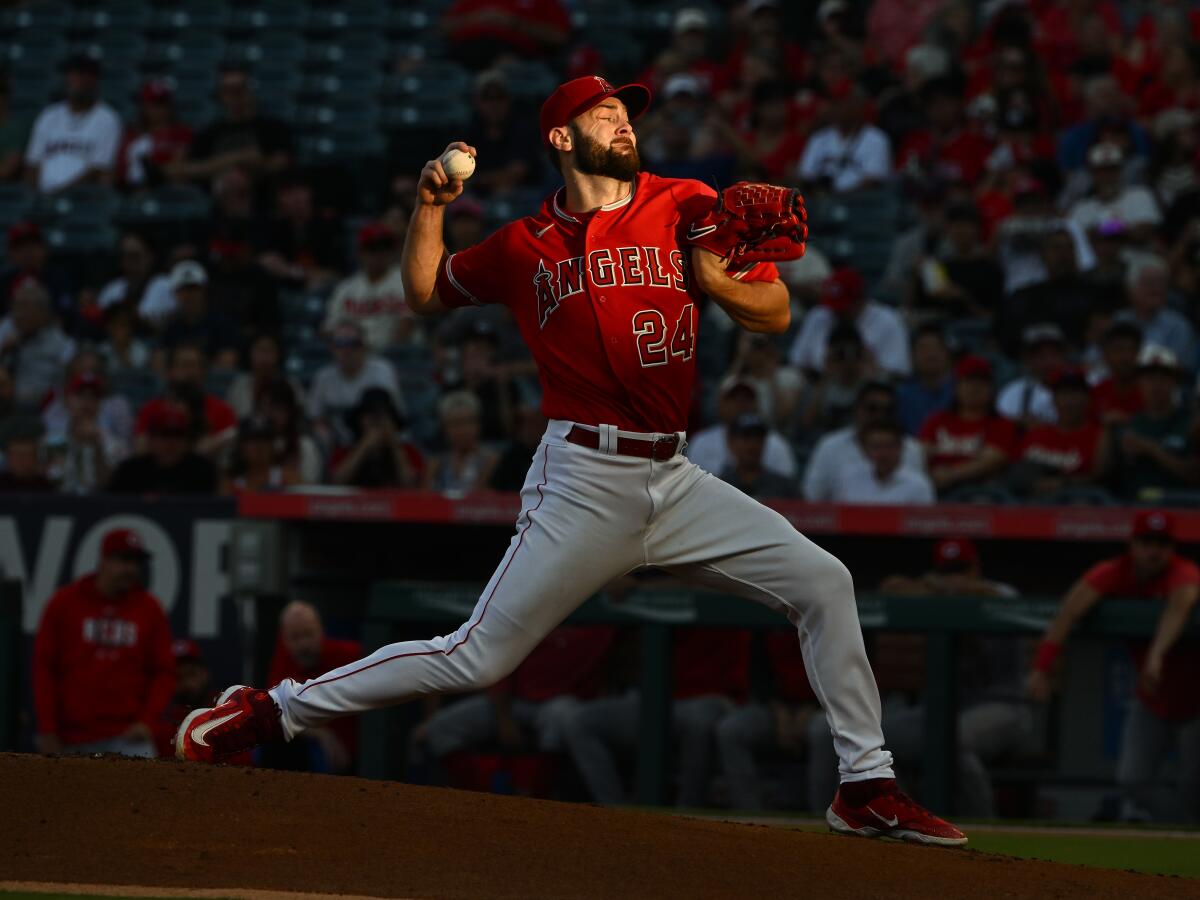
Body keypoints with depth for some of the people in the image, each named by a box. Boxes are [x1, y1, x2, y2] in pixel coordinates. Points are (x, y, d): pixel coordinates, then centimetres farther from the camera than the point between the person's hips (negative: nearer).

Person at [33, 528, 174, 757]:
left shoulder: (149, 609, 5)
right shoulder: (64, 603, 2)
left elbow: (163, 672, 7)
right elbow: (44, 667, 2)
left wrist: (147, 721, -8)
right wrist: (47, 730, -3)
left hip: (128, 736, 0)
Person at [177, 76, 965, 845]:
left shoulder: (686, 208, 6)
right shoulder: (525, 246, 5)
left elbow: (777, 314, 5)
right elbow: (426, 294, 21)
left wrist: (720, 284, -15)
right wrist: (431, 207, 5)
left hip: (674, 481, 3)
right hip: (584, 484, -3)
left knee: (824, 583, -5)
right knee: (478, 657, -9)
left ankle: (867, 787, 4)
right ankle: (275, 711, 1)